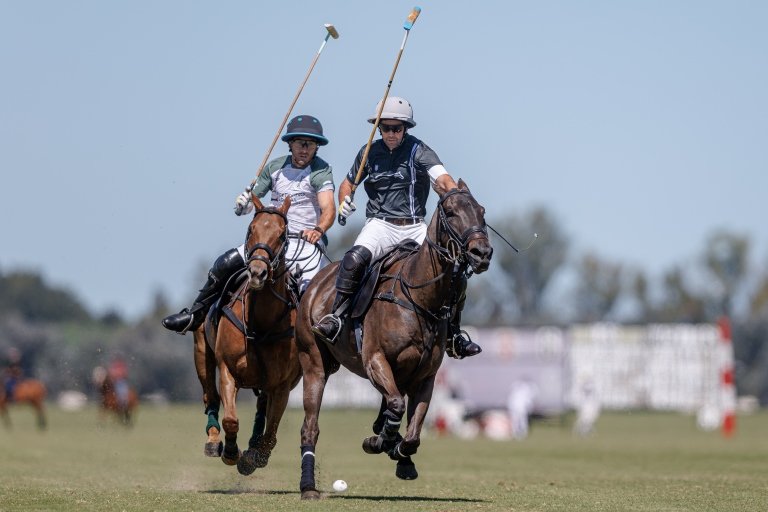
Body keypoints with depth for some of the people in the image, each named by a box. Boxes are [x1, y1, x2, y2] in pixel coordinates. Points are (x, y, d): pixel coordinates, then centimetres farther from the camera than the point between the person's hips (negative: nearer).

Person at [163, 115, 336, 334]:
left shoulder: (321, 171, -6)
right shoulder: (275, 167, 8)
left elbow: (328, 209, -20)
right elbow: (250, 201, 13)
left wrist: (318, 230, -41)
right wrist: (243, 205, -12)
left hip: (308, 245, -4)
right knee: (224, 264, -9)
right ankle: (195, 315, 4)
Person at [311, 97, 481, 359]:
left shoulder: (419, 151, -1)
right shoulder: (370, 153, 9)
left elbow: (442, 179, -17)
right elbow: (348, 183, 23)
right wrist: (344, 202, 0)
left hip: (415, 227, 0)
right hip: (380, 225, 0)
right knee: (355, 257, -33)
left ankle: (453, 336, 2)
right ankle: (335, 317, -31)